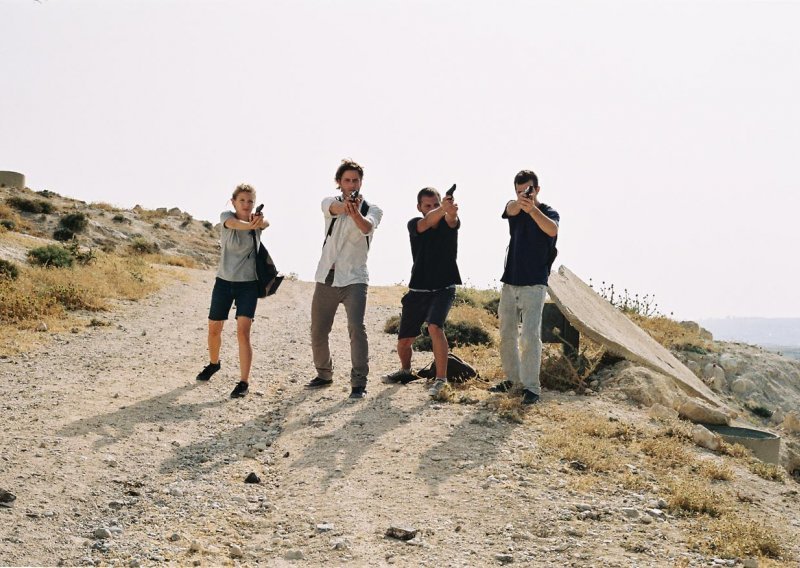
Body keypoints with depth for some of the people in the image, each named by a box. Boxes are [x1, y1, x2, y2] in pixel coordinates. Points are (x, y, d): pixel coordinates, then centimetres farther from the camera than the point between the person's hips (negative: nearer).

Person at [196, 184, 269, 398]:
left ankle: (244, 382, -10)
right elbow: (235, 224, -31)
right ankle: (214, 363, 42)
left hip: (248, 284, -1)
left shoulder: (256, 221, -4)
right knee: (214, 329, 13)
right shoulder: (226, 216, -6)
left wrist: (260, 221, -56)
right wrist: (251, 224, -54)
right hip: (224, 282, 2)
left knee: (243, 332, -14)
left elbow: (265, 223, -30)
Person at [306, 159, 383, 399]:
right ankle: (324, 374, 30)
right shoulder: (330, 202, 5)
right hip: (326, 277, 3)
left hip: (354, 279, -3)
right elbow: (334, 208, -21)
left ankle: (359, 382, -15)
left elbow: (367, 228, -25)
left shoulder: (371, 209, 0)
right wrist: (346, 205, -47)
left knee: (356, 327, -19)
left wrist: (355, 212, -48)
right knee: (318, 330, 9)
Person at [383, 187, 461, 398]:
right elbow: (426, 222, -28)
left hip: (443, 289, -2)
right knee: (404, 340, 9)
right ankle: (405, 371, 40)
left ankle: (441, 378, -17)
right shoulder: (415, 224, -4)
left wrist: (450, 210, -56)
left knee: (435, 327, -29)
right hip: (418, 290, 2)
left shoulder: (448, 223, -4)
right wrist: (443, 208, -50)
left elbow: (451, 219, -30)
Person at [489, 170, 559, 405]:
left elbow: (552, 230, -28)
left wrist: (532, 209, -46)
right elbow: (511, 209, -19)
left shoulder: (548, 212, -4)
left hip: (534, 284, -5)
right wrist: (520, 202, -45)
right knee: (506, 334, 11)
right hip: (510, 282, 5)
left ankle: (531, 386, -7)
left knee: (530, 336, -12)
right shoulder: (514, 208, 7)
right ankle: (513, 378, 25)